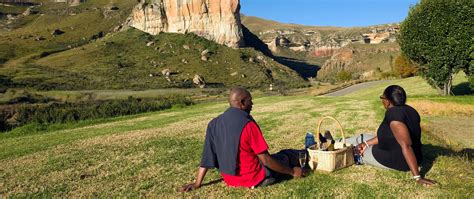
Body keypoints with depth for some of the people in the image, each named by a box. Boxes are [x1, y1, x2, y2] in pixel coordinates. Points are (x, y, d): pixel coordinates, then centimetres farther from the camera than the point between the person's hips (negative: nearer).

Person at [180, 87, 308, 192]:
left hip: (229, 179, 7)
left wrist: (197, 183, 8)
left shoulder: (214, 124, -4)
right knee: (288, 155, 15)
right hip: (254, 179, -7)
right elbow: (266, 160, -20)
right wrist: (292, 172, -7)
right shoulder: (248, 124, -24)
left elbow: (207, 157, 0)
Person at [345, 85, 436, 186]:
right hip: (400, 155, 8)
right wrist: (366, 143, 4)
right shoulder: (407, 110, 1)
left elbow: (406, 145, -35)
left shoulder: (393, 113, -29)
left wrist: (417, 177, -32)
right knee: (362, 138, 23)